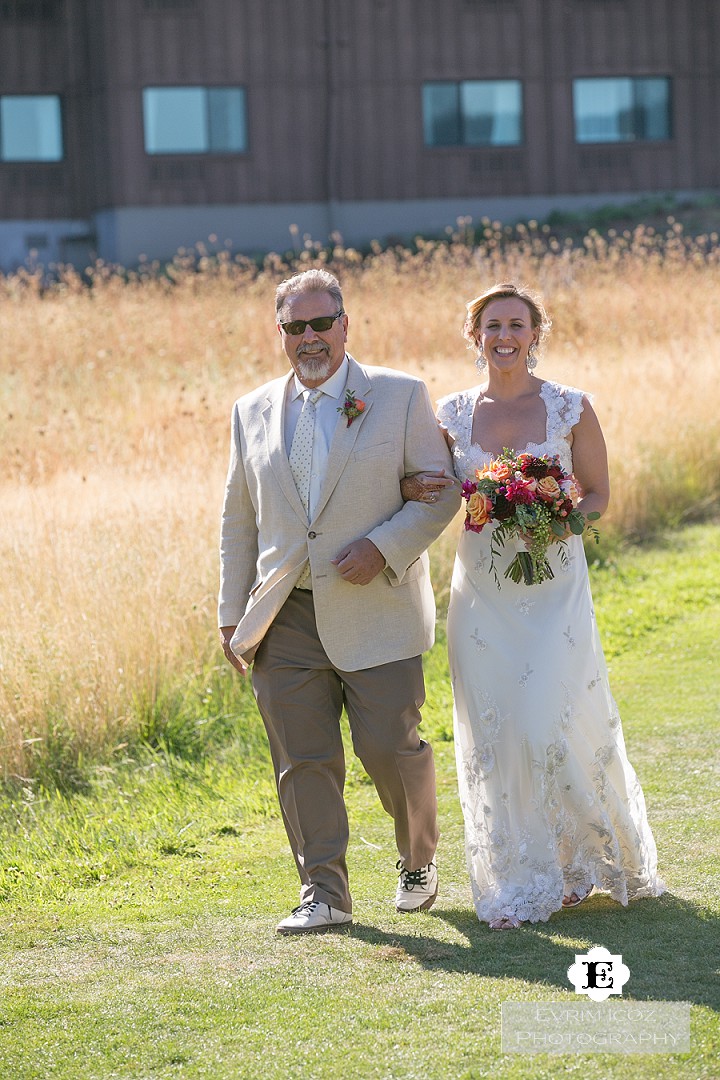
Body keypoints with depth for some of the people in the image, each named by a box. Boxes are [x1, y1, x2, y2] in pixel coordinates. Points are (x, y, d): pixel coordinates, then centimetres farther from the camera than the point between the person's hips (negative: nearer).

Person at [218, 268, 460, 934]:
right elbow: (239, 519, 16)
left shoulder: (401, 397, 2)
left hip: (376, 611, -3)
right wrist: (233, 613, 11)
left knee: (391, 747, -2)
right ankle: (324, 895, 5)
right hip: (287, 617, 3)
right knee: (302, 758, -1)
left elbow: (440, 491, 0)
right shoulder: (253, 412, 12)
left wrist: (384, 547, -15)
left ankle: (418, 864, 24)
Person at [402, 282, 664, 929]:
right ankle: (517, 883, 11)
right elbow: (434, 491, 16)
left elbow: (598, 493, 7)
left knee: (551, 726, -10)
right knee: (493, 735, 0)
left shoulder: (571, 409, -1)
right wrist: (413, 490, -8)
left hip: (554, 589, -2)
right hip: (482, 591, 3)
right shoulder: (453, 413, 6)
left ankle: (585, 855, 16)